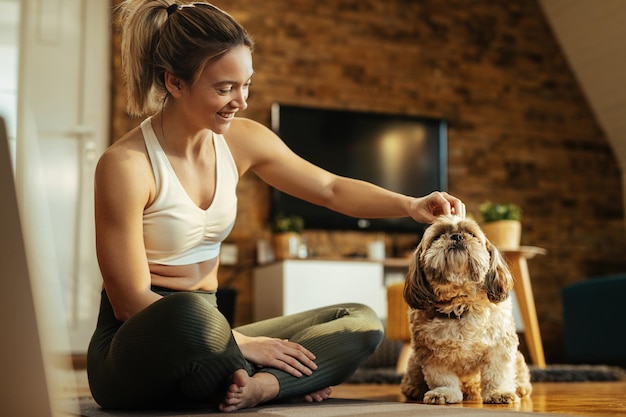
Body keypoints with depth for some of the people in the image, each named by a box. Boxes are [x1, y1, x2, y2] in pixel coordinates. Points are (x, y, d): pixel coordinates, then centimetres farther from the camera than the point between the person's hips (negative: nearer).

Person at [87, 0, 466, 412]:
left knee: (363, 322, -3)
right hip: (134, 349, -7)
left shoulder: (241, 140, 1)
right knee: (190, 311, -42)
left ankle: (255, 386, -26)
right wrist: (241, 344, -19)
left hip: (205, 336, 7)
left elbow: (332, 189, 9)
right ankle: (262, 381, -14)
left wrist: (410, 204, -8)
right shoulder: (125, 165, -18)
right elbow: (131, 301, -18)